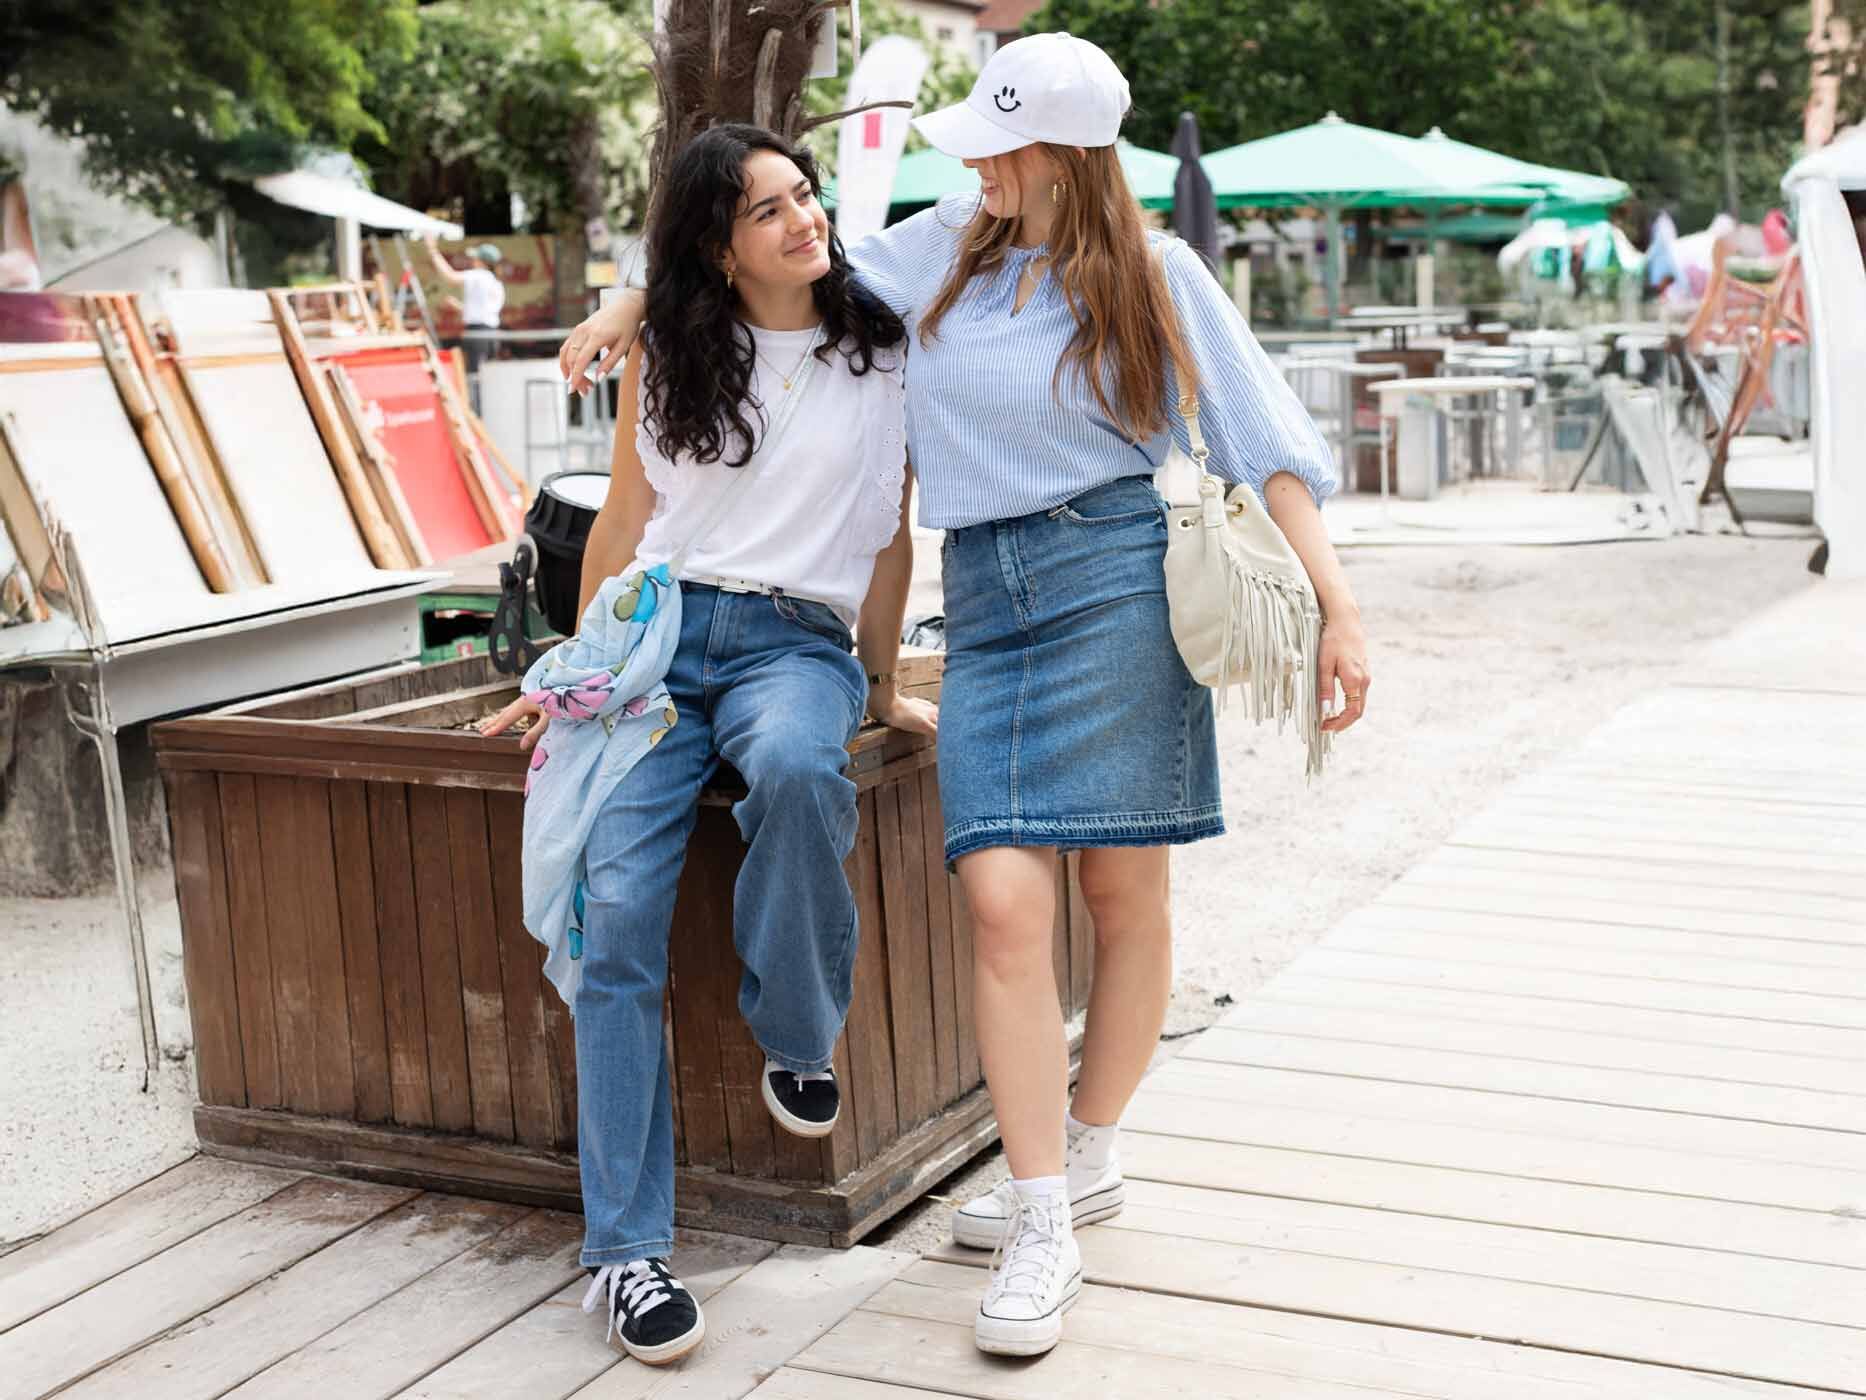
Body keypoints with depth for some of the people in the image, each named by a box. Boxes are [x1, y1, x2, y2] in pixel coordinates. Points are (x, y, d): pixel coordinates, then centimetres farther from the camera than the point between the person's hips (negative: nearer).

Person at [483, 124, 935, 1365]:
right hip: (656, 628, 1)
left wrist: (882, 685, 17)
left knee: (798, 769, -40)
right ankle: (627, 1248, -15)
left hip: (795, 639, -1)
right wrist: (576, 672, 17)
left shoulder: (881, 353, 9)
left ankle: (797, 1041, -12)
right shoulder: (667, 359, 12)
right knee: (618, 911, -19)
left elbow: (889, 533, 14)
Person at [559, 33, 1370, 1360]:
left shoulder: (1155, 273, 4)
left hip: (1118, 580, -2)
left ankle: (1088, 1153, 24)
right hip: (986, 604, 3)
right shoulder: (943, 250, 14)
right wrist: (632, 309, 28)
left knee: (1126, 892, 1)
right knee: (1003, 897, -11)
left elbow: (1264, 441, 0)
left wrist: (1337, 601, -8)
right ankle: (1045, 1223, -3)